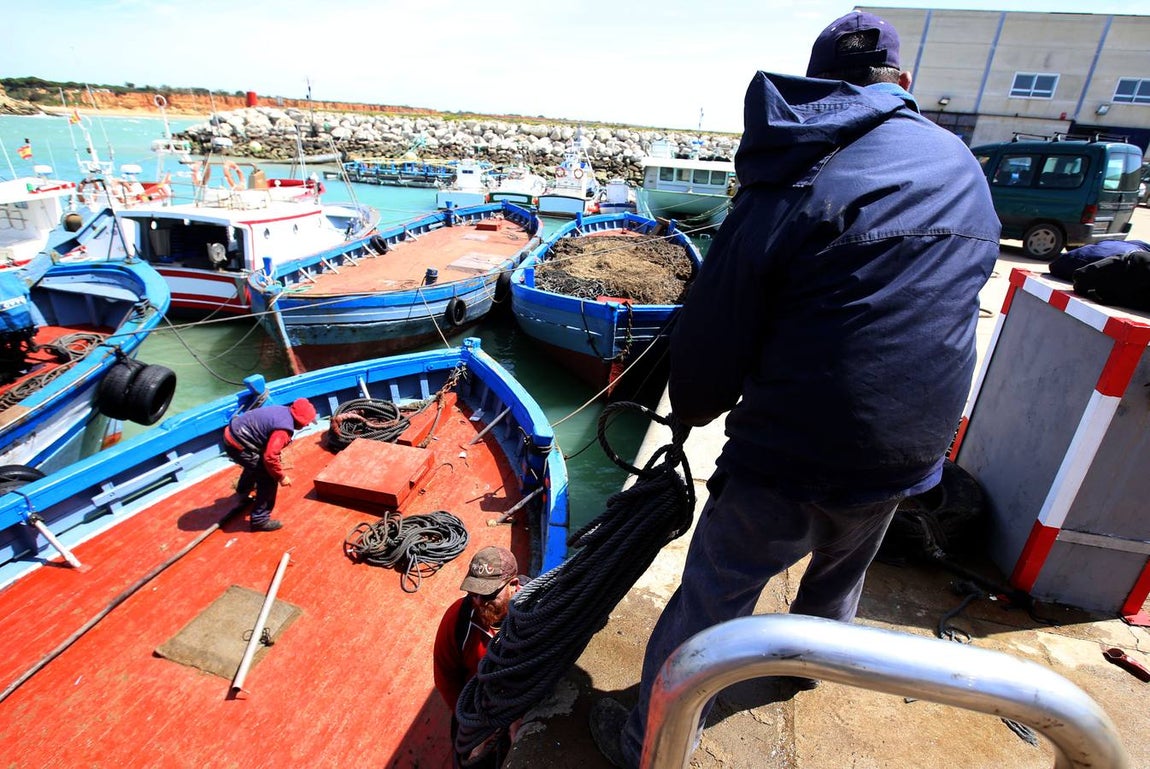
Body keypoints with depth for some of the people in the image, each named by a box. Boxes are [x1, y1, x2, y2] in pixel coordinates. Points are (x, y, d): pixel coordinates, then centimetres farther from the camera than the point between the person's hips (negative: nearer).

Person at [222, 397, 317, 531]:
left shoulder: (283, 411, 5)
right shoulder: (284, 428, -25)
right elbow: (270, 457, -27)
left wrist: (277, 450, 20)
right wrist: (282, 477, -14)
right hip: (238, 445, -10)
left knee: (255, 465, 36)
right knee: (268, 478, -4)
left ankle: (243, 496, 62)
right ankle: (260, 520, 3)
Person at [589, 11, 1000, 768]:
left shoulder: (790, 191, -14)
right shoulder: (962, 167, 4)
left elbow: (710, 341, -13)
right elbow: (947, 301, 12)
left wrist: (693, 408, 7)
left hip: (791, 458, -6)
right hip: (912, 454, 6)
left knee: (708, 603, 11)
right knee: (842, 571, 33)